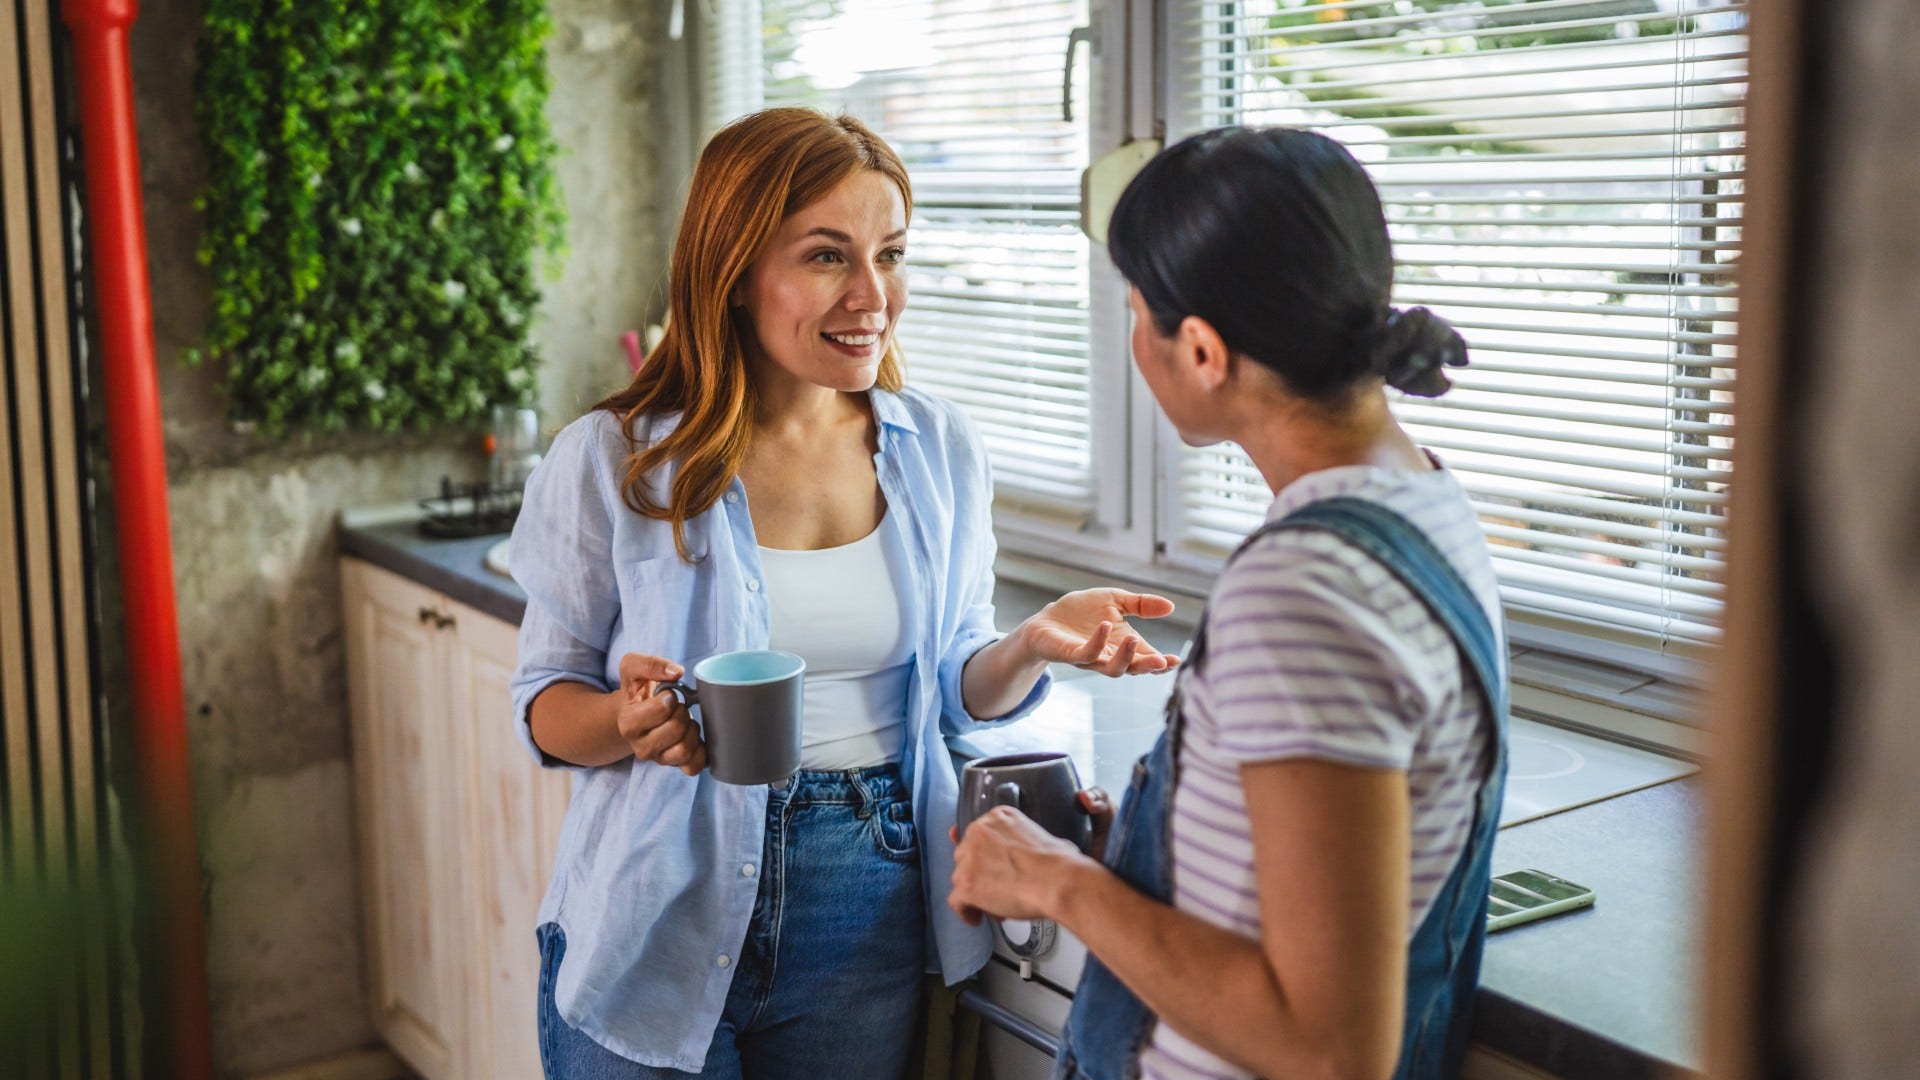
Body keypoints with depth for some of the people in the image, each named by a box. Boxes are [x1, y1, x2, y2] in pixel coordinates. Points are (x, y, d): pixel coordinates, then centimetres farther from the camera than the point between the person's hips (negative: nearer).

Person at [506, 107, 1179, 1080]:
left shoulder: (940, 450, 0)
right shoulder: (610, 462, -9)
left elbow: (954, 690, 7)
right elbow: (546, 704, -3)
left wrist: (1033, 644, -14)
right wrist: (628, 720, -25)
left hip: (871, 919, 3)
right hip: (661, 933, -2)